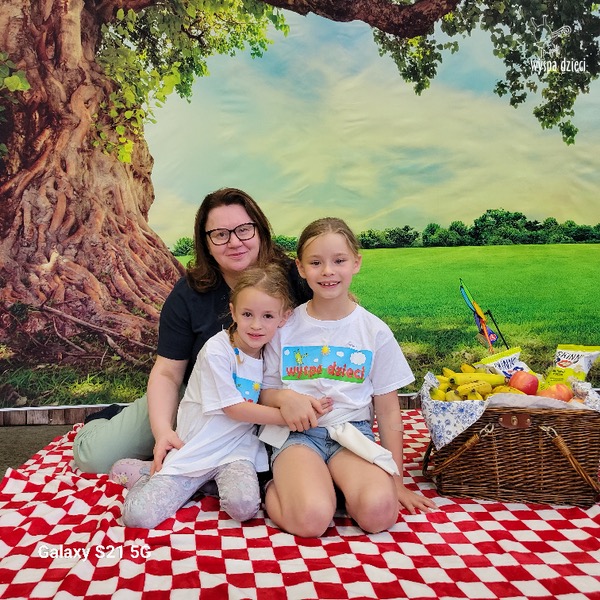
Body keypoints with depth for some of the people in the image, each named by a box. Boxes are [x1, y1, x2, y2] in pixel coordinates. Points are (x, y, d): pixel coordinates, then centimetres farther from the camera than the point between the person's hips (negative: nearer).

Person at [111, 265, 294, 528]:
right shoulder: (216, 350, -15)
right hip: (194, 450, -3)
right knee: (138, 515, -16)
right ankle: (146, 472, 17)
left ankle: (210, 483, 6)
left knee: (244, 505, -28)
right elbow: (233, 408, -13)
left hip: (237, 450, 4)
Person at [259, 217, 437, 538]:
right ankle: (277, 488, 1)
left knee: (378, 511, -29)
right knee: (310, 518, -29)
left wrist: (396, 481, 6)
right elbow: (266, 394, 9)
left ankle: (334, 486, -1)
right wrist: (284, 397, -16)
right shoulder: (285, 327, 3)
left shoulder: (375, 331, 2)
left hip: (352, 432, 1)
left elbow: (388, 410, 6)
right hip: (298, 432, 0)